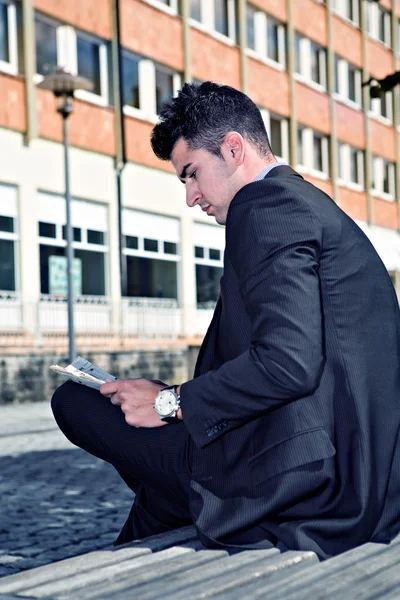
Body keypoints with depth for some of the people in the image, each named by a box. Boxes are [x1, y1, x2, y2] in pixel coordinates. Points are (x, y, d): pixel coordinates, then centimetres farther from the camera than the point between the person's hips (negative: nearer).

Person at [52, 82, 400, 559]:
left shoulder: (265, 203, -11)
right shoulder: (314, 204, 20)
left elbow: (288, 362, -24)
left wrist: (172, 402, -10)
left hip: (302, 482, -11)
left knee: (74, 399, -1)